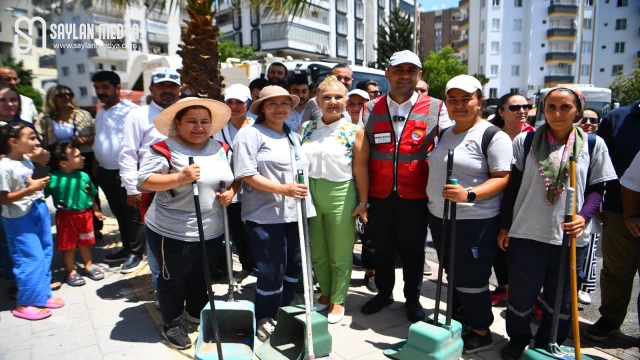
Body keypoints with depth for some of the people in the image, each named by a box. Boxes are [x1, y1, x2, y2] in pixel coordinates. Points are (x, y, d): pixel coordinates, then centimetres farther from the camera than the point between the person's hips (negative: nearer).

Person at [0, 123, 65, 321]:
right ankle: (25, 304, 13)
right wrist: (30, 190, -26)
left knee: (45, 254, 15)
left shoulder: (26, 161, 4)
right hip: (19, 218, -9)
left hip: (38, 210, 9)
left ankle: (42, 295, 29)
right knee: (32, 258, -3)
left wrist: (39, 184, 2)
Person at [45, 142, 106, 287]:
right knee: (69, 246, 10)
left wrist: (96, 211, 16)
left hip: (85, 214, 4)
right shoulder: (53, 178, -17)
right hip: (66, 216, -4)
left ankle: (88, 266, 38)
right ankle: (71, 272, 27)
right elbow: (42, 194, -16)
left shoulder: (84, 176, -2)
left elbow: (91, 195, 9)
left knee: (85, 243, 20)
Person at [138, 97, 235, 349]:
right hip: (173, 232, -5)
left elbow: (235, 176, 15)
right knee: (173, 279, 13)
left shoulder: (220, 149, 4)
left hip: (213, 231, 6)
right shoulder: (165, 149, -14)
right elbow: (143, 180, -20)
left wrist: (231, 192, -6)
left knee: (202, 277, 23)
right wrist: (179, 178, -33)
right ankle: (172, 324, 34)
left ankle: (197, 312, 47)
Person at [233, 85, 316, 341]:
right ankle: (265, 318, 23)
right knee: (271, 271, 2)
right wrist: (282, 189, -22)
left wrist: (301, 191, 13)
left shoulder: (294, 137, 17)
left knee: (294, 265, 14)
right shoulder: (251, 134, -7)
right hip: (266, 215, -7)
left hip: (296, 212, 7)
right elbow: (247, 175, -15)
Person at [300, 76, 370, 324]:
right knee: (316, 252, 17)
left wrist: (363, 202, -7)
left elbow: (361, 170, -6)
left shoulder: (354, 132, -5)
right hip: (310, 194, 4)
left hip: (340, 195, -4)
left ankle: (337, 300, 26)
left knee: (340, 254, 7)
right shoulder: (306, 129, 6)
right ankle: (325, 292, 38)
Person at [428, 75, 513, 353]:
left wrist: (469, 194, -30)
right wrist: (433, 201, 15)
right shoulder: (444, 134, 11)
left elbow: (503, 178, -17)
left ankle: (481, 333, 23)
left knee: (472, 280, 3)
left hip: (475, 221, -7)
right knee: (452, 275, 20)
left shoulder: (493, 136, -12)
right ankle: (458, 320, 39)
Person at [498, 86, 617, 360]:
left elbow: (597, 188, 6)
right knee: (521, 294, 9)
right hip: (526, 233, -1)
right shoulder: (525, 141, 0)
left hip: (570, 236, 1)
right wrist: (504, 226, 3)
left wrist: (583, 217, -13)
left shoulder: (594, 144, 2)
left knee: (560, 297, 14)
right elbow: (512, 185, 3)